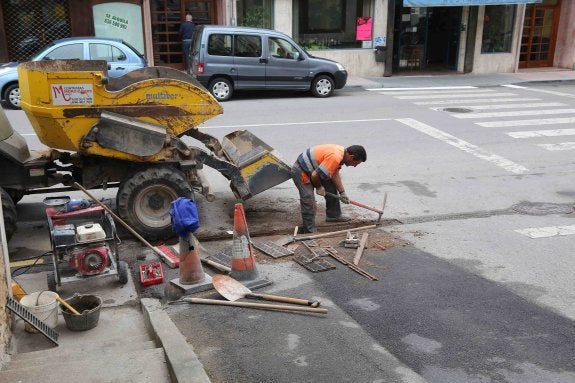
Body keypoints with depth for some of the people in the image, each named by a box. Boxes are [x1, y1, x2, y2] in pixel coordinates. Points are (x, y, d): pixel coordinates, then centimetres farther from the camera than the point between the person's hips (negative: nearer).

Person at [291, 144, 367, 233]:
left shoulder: (342, 152, -3)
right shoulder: (335, 158, -34)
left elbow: (335, 174, 6)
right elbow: (315, 175, -30)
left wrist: (342, 192, 4)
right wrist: (319, 187, -10)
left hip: (313, 169, 10)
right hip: (301, 172, -10)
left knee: (331, 188, 17)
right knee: (309, 203, -13)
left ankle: (333, 215, 31)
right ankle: (310, 232, -4)